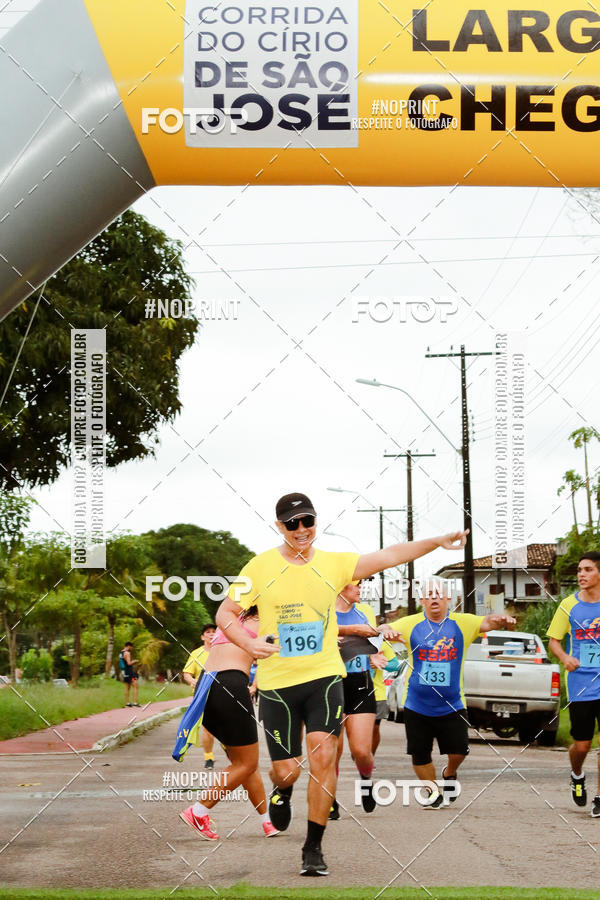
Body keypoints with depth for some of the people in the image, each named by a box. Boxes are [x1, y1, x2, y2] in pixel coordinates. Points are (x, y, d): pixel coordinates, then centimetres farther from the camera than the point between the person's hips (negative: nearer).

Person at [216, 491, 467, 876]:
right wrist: (249, 643, -20)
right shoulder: (261, 567, -4)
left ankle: (314, 847, -2)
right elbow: (225, 614, 0)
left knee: (323, 753, -16)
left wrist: (438, 541, -13)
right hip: (277, 681, -1)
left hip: (324, 675, 1)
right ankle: (282, 791, 42)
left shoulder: (333, 564, 2)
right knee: (286, 769, 1)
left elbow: (389, 556, -1)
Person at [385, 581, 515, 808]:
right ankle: (434, 793, 28)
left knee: (459, 750, -2)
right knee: (420, 755, 4)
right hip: (417, 705, 0)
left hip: (451, 704, 0)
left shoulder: (462, 623, -1)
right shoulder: (411, 624, -1)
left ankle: (449, 774, 33)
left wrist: (502, 619, -35)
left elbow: (487, 622, -12)